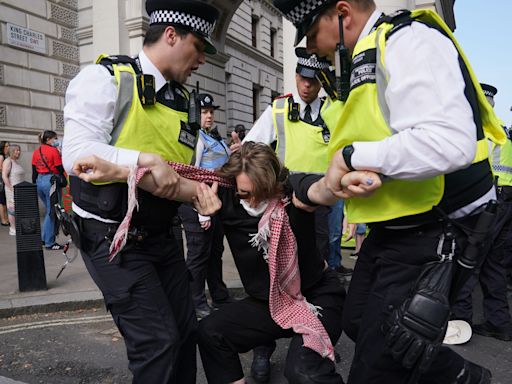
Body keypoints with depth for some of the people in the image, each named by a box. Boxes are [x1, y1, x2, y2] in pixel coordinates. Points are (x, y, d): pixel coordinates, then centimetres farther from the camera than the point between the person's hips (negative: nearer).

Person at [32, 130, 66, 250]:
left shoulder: (36, 152, 11)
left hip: (39, 181, 7)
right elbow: (60, 168, -10)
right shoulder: (54, 150, -8)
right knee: (52, 212, 0)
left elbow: (34, 172, 13)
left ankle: (44, 238, 24)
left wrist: (34, 185, 18)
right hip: (51, 181, -7)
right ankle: (49, 243, 5)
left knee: (49, 211, 19)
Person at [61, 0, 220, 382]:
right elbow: (77, 154, -19)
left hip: (160, 235, 8)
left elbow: (182, 174, 12)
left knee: (187, 331, 15)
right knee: (158, 341, -7)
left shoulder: (185, 102, 11)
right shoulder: (106, 77, -9)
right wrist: (146, 160, -24)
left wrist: (197, 190, -8)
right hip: (113, 237, -7)